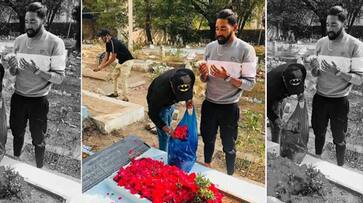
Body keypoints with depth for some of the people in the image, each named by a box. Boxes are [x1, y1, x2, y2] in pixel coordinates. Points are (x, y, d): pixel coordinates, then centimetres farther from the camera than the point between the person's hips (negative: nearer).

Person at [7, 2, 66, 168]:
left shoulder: (55, 43, -14)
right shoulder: (19, 40, 0)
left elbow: (59, 78, -15)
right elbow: (13, 73, 7)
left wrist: (36, 71, -28)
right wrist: (12, 67, -16)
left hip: (39, 100, -4)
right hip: (18, 97, 4)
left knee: (38, 140, 12)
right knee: (17, 134, 22)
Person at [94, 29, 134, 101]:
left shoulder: (114, 42, -26)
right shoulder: (108, 43, 4)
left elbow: (113, 58, -26)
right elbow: (106, 57, 8)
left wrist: (102, 67, -21)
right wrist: (100, 66, -3)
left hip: (127, 61, -10)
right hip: (121, 61, 10)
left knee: (123, 80, -10)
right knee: (114, 76, 16)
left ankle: (125, 98, -4)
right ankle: (115, 93, 27)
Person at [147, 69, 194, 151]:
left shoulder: (190, 76, -33)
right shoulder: (160, 91, -46)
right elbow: (152, 114, -30)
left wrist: (189, 99, -25)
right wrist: (166, 128, -40)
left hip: (170, 102, 5)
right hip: (158, 104, -5)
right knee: (164, 133, -5)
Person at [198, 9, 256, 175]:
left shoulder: (246, 50, -14)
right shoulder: (210, 47, 0)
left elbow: (250, 84, -15)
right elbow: (205, 80, 7)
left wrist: (226, 77, -27)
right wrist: (203, 74, -16)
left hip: (229, 107, -4)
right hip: (209, 104, 4)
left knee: (228, 146, 12)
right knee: (208, 140, 22)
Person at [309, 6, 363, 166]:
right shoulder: (321, 43, -1)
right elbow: (315, 74, 6)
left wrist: (338, 72, -29)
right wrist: (314, 69, -17)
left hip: (339, 100, -3)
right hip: (320, 98, 3)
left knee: (339, 138, 11)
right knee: (319, 132, 20)